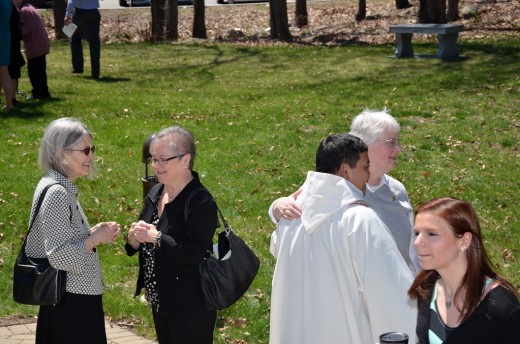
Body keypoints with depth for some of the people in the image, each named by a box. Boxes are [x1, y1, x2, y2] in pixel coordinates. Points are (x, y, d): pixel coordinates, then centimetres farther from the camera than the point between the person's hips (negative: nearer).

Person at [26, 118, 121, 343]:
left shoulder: (63, 188, 10)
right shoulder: (56, 193, -19)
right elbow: (58, 255, -24)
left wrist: (94, 233, 3)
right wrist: (95, 238, -14)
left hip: (77, 294, 10)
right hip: (71, 300, -10)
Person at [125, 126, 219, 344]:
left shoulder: (201, 202, -19)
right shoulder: (155, 194, 7)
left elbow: (197, 252, -27)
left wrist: (157, 238, -29)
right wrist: (134, 238, -9)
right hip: (159, 301, 8)